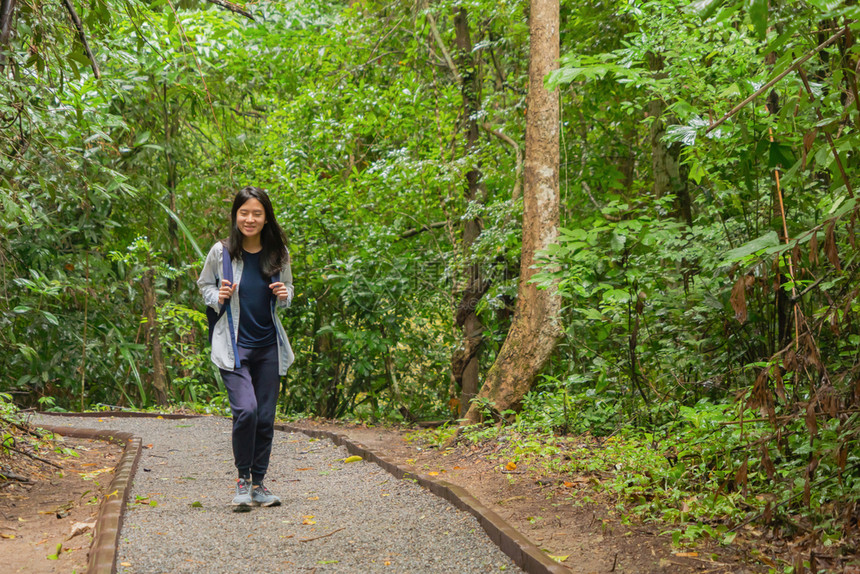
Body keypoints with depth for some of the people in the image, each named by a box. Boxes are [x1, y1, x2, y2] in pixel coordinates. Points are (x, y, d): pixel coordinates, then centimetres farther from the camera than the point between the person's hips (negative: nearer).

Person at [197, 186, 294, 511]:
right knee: (245, 410, -19)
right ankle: (243, 479, 2)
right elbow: (204, 285, 11)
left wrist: (285, 295, -6)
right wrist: (218, 297, -11)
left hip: (269, 346, 3)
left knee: (265, 417, 5)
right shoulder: (221, 252, -5)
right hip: (234, 346, -3)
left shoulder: (278, 254, 1)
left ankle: (259, 482, 21)